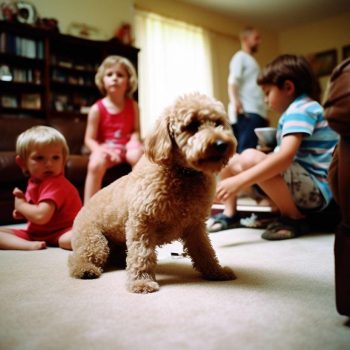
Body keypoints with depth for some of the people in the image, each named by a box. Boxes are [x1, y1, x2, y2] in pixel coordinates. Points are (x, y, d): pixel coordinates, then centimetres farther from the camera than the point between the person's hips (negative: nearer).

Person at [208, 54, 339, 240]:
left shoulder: (300, 109, -14)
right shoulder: (297, 110, 18)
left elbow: (285, 156, -30)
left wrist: (239, 181, -34)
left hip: (317, 188, -10)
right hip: (302, 183, 10)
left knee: (250, 158, -32)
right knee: (231, 159, 5)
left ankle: (295, 218, -16)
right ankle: (229, 214, 14)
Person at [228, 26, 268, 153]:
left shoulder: (251, 60, 30)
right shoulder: (240, 56, 3)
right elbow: (233, 82, -13)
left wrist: (264, 114, 23)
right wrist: (235, 101, -31)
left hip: (257, 112, 9)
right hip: (247, 113, -9)